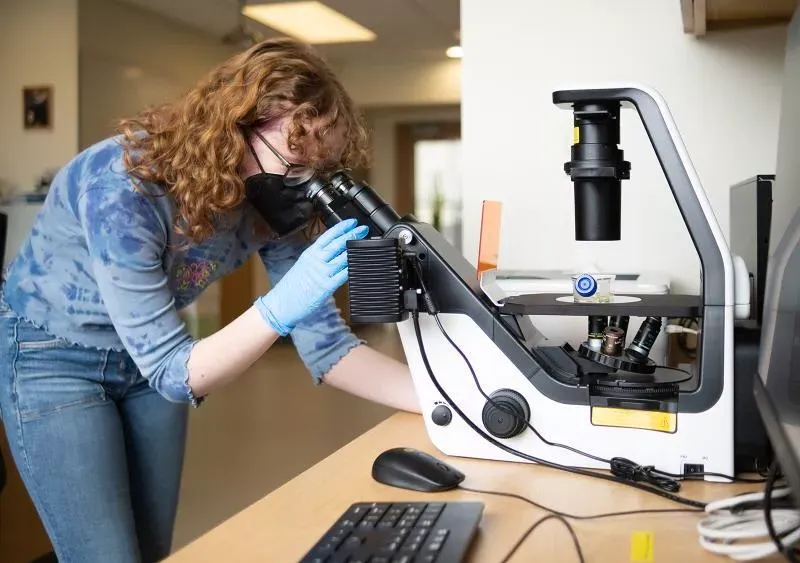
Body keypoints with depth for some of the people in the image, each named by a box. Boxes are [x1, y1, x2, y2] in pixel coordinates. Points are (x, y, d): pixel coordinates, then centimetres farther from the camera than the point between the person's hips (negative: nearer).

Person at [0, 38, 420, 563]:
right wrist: (278, 309, -48)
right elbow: (170, 370, -32)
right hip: (52, 354, -5)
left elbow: (325, 344, -16)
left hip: (152, 352, 5)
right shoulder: (124, 187, -34)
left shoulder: (275, 205, -18)